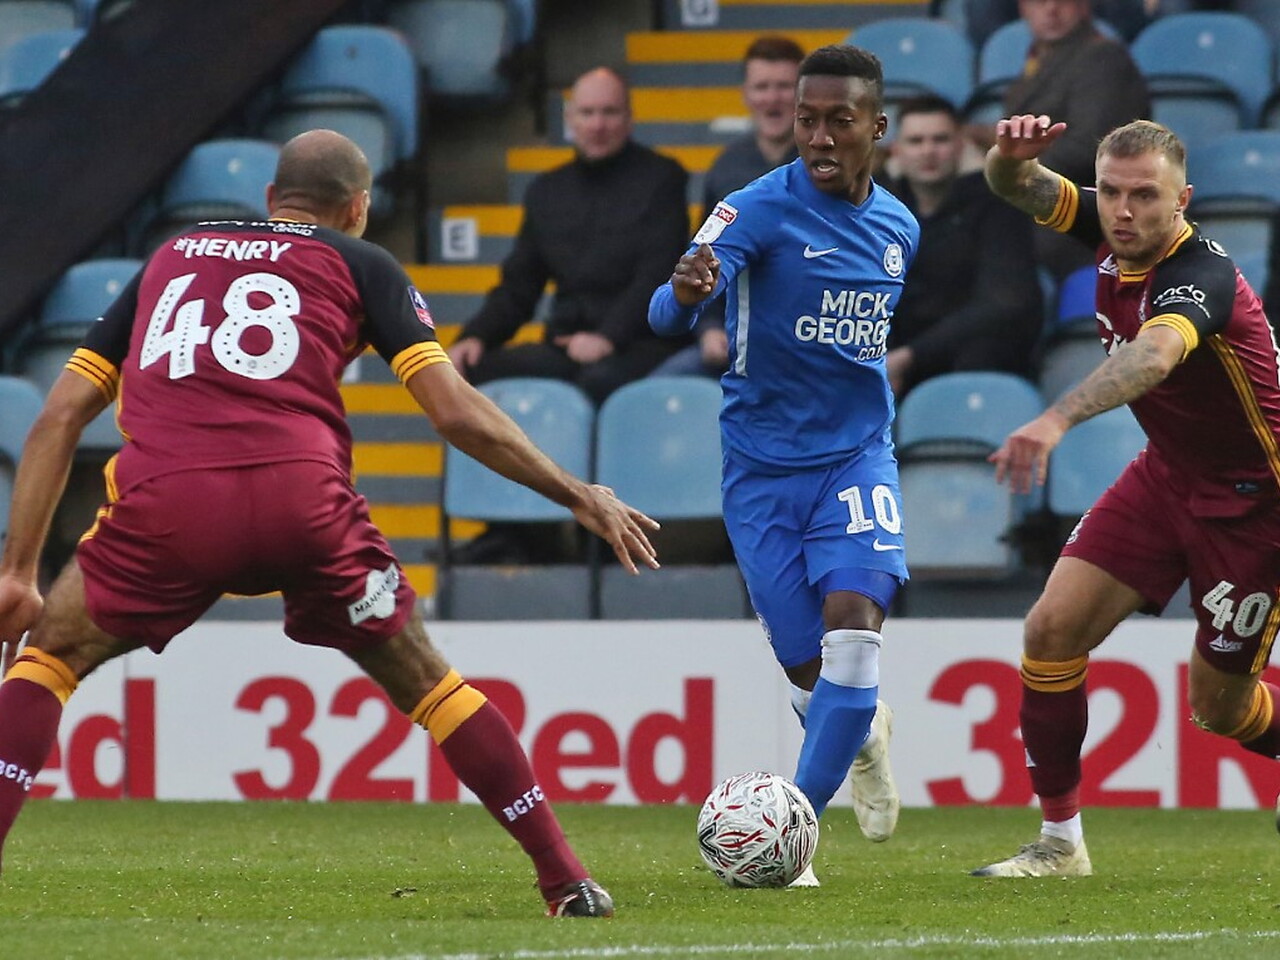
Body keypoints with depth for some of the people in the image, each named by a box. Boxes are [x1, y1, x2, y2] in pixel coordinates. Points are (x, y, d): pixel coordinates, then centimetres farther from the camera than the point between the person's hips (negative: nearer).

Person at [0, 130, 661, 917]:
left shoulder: (168, 259, 30)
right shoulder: (359, 264, 22)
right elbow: (455, 411, 11)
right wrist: (580, 497, 19)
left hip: (163, 499, 1)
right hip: (301, 497, -1)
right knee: (421, 679, 19)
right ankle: (567, 880, 18)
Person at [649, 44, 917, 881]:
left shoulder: (899, 227, 5)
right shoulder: (761, 208, -12)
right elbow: (670, 315, -27)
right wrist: (685, 294, -49)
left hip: (857, 457, 2)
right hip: (764, 466, -2)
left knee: (853, 621, -21)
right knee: (810, 671, 1)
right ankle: (863, 735, 37)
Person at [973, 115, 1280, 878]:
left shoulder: (1200, 276, -32)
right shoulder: (1111, 233, -9)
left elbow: (1155, 354, -53)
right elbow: (1016, 186, -1)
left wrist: (1057, 420, -70)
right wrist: (1012, 155, -29)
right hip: (1166, 473, 7)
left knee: (1218, 706, 2)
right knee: (1054, 628, -7)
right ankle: (1060, 842, 2)